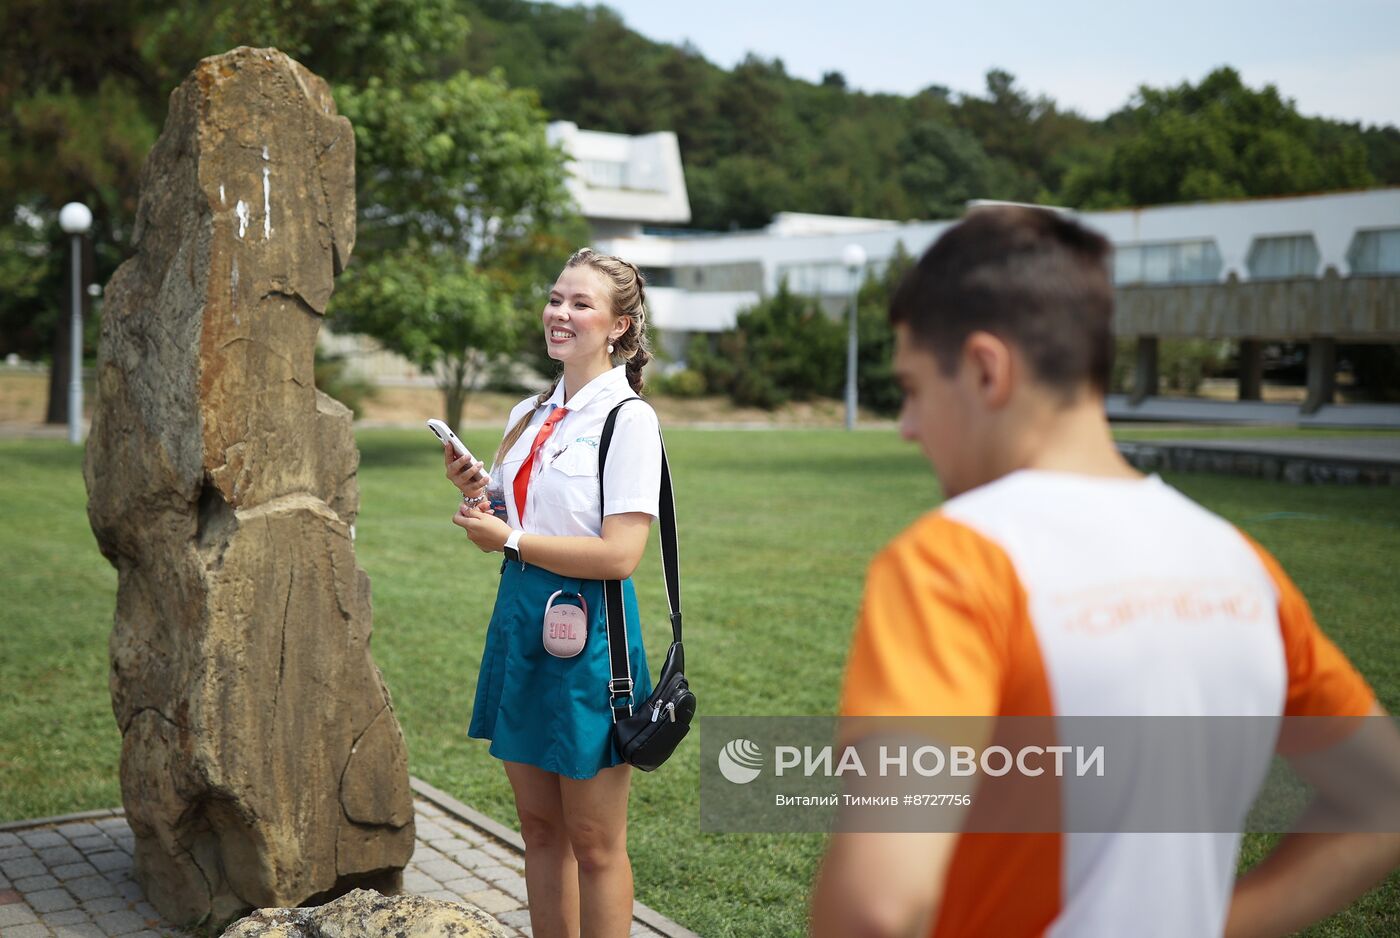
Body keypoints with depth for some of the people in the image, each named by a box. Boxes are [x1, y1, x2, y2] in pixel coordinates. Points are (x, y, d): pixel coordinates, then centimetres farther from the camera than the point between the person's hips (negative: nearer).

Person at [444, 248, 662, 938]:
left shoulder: (628, 419, -12)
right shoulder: (527, 414, 11)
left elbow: (619, 555, -20)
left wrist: (510, 540, -15)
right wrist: (476, 491, 0)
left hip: (588, 630, -7)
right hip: (519, 617, 8)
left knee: (594, 845, 4)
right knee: (539, 829, 16)